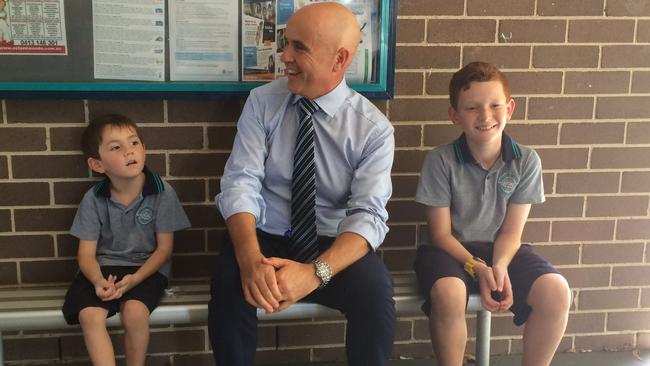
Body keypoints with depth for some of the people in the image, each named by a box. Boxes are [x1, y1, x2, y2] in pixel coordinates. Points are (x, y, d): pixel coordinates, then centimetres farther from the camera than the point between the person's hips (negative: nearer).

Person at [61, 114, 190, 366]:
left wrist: (135, 279, -21)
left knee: (135, 312, -29)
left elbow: (164, 248, -6)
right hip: (104, 267, 2)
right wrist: (98, 281, -25)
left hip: (147, 267, -2)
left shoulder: (162, 193, -11)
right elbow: (86, 254, -3)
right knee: (89, 315, -26)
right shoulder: (93, 199, -6)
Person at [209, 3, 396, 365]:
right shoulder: (261, 102, -3)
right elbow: (241, 182, -10)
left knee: (374, 291, -30)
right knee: (229, 282, -30)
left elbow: (368, 215, -15)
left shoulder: (374, 129, -7)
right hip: (267, 239, 1)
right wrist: (250, 257, -30)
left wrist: (315, 272, -33)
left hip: (334, 246, 0)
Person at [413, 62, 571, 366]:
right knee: (447, 293, -36)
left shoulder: (526, 161, -6)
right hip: (450, 249, -2)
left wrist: (499, 267, -22)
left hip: (500, 250, 3)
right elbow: (441, 234, -9)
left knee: (556, 292, -23)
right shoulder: (440, 161, -13)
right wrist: (477, 267, -23)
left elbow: (511, 232, -3)